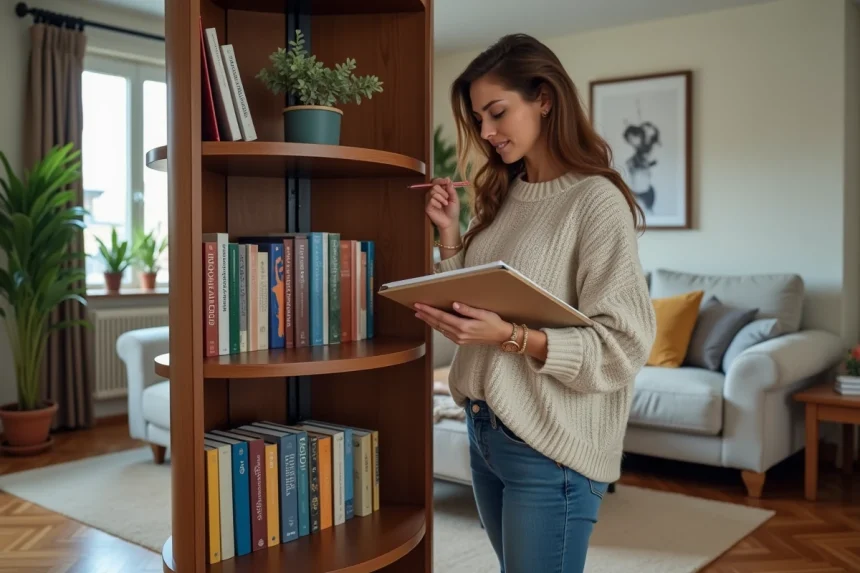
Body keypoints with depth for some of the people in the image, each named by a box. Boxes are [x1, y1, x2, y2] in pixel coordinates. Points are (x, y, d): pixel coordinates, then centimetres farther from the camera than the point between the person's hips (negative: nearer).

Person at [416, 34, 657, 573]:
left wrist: (510, 338, -27)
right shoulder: (503, 196, 9)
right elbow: (471, 307, 11)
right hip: (484, 430, 7)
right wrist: (449, 231, 0)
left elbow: (625, 346, -18)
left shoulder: (597, 201, -13)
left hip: (550, 448, -7)